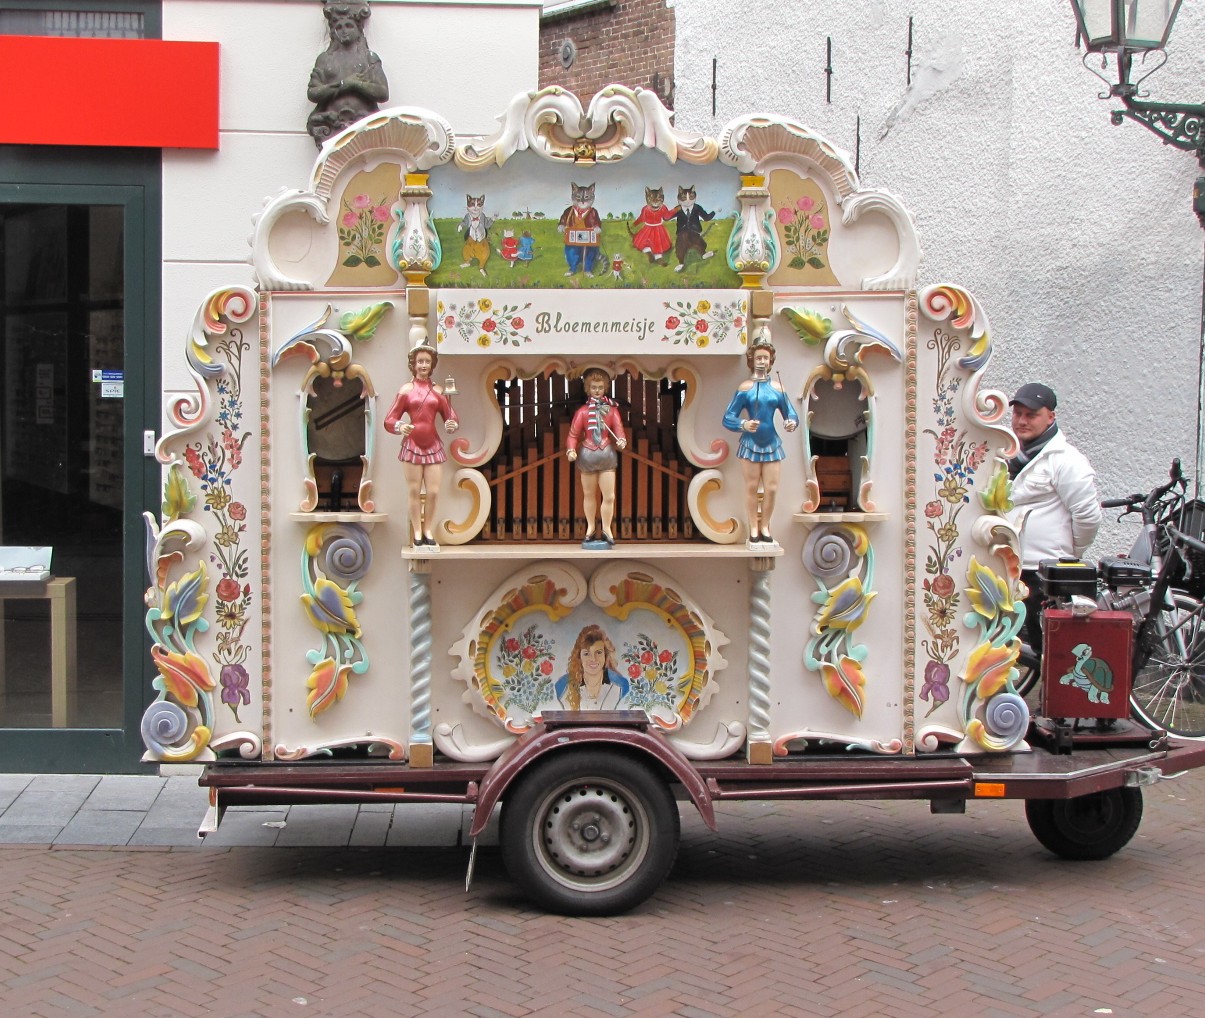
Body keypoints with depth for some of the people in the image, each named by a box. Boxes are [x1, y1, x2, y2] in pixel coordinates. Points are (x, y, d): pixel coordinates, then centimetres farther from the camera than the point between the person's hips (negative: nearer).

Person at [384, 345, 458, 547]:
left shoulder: (438, 391, 7)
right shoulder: (406, 390, 2)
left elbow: (451, 417, 6)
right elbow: (389, 420, -1)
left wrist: (452, 425, -17)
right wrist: (399, 427, -22)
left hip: (433, 446, 2)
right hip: (412, 445, -2)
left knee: (433, 492, 0)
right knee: (414, 491, 1)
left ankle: (428, 530, 17)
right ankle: (417, 533, 11)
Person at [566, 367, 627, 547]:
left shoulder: (611, 409, 1)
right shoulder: (583, 411, -4)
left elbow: (618, 428, -7)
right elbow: (573, 433, -6)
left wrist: (621, 441, -28)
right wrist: (571, 450, -21)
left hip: (607, 454, 0)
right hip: (587, 455, 0)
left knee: (609, 496, -1)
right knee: (589, 494, 14)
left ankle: (606, 529, 15)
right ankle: (591, 528, 29)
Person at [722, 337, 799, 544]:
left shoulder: (777, 388, 5)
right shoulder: (745, 387, -1)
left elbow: (791, 414, 8)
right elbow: (728, 418, -5)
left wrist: (791, 423, -16)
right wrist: (743, 425, -24)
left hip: (772, 444, 2)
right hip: (750, 443, -2)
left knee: (771, 489, 1)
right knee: (752, 488, 3)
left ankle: (765, 528, 17)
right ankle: (753, 531, 12)